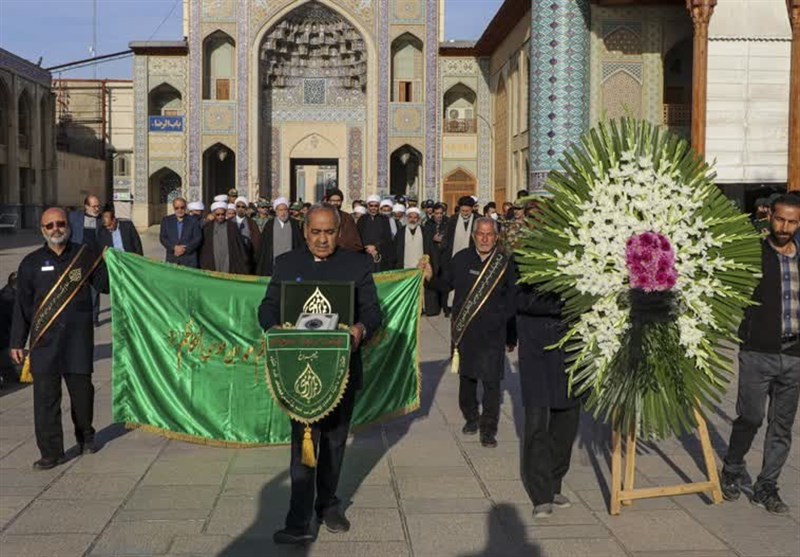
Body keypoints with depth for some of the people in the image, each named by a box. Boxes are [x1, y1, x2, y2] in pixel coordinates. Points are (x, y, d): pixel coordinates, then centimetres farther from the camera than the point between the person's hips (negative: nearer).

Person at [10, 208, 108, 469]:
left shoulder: (86, 255, 5)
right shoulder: (32, 263, 7)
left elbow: (105, 285, 6)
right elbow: (22, 306, 8)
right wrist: (17, 342, 6)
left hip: (79, 338, 0)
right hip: (44, 340, 0)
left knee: (82, 389, 9)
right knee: (46, 397, -2)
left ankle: (85, 435, 34)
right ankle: (51, 452, 6)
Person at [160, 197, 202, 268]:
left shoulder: (193, 221, 6)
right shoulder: (166, 220, 12)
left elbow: (198, 238, 0)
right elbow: (162, 237, 5)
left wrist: (185, 249, -11)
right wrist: (174, 247, -10)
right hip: (171, 259, 2)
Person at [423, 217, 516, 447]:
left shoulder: (505, 263, -3)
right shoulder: (461, 259, 0)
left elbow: (512, 300, 1)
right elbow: (445, 284, 9)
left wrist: (511, 336, 1)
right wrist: (431, 277, -12)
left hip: (493, 333, -2)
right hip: (464, 330, 2)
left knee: (491, 381, -2)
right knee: (466, 377, 15)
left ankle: (488, 428, 10)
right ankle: (471, 417, 35)